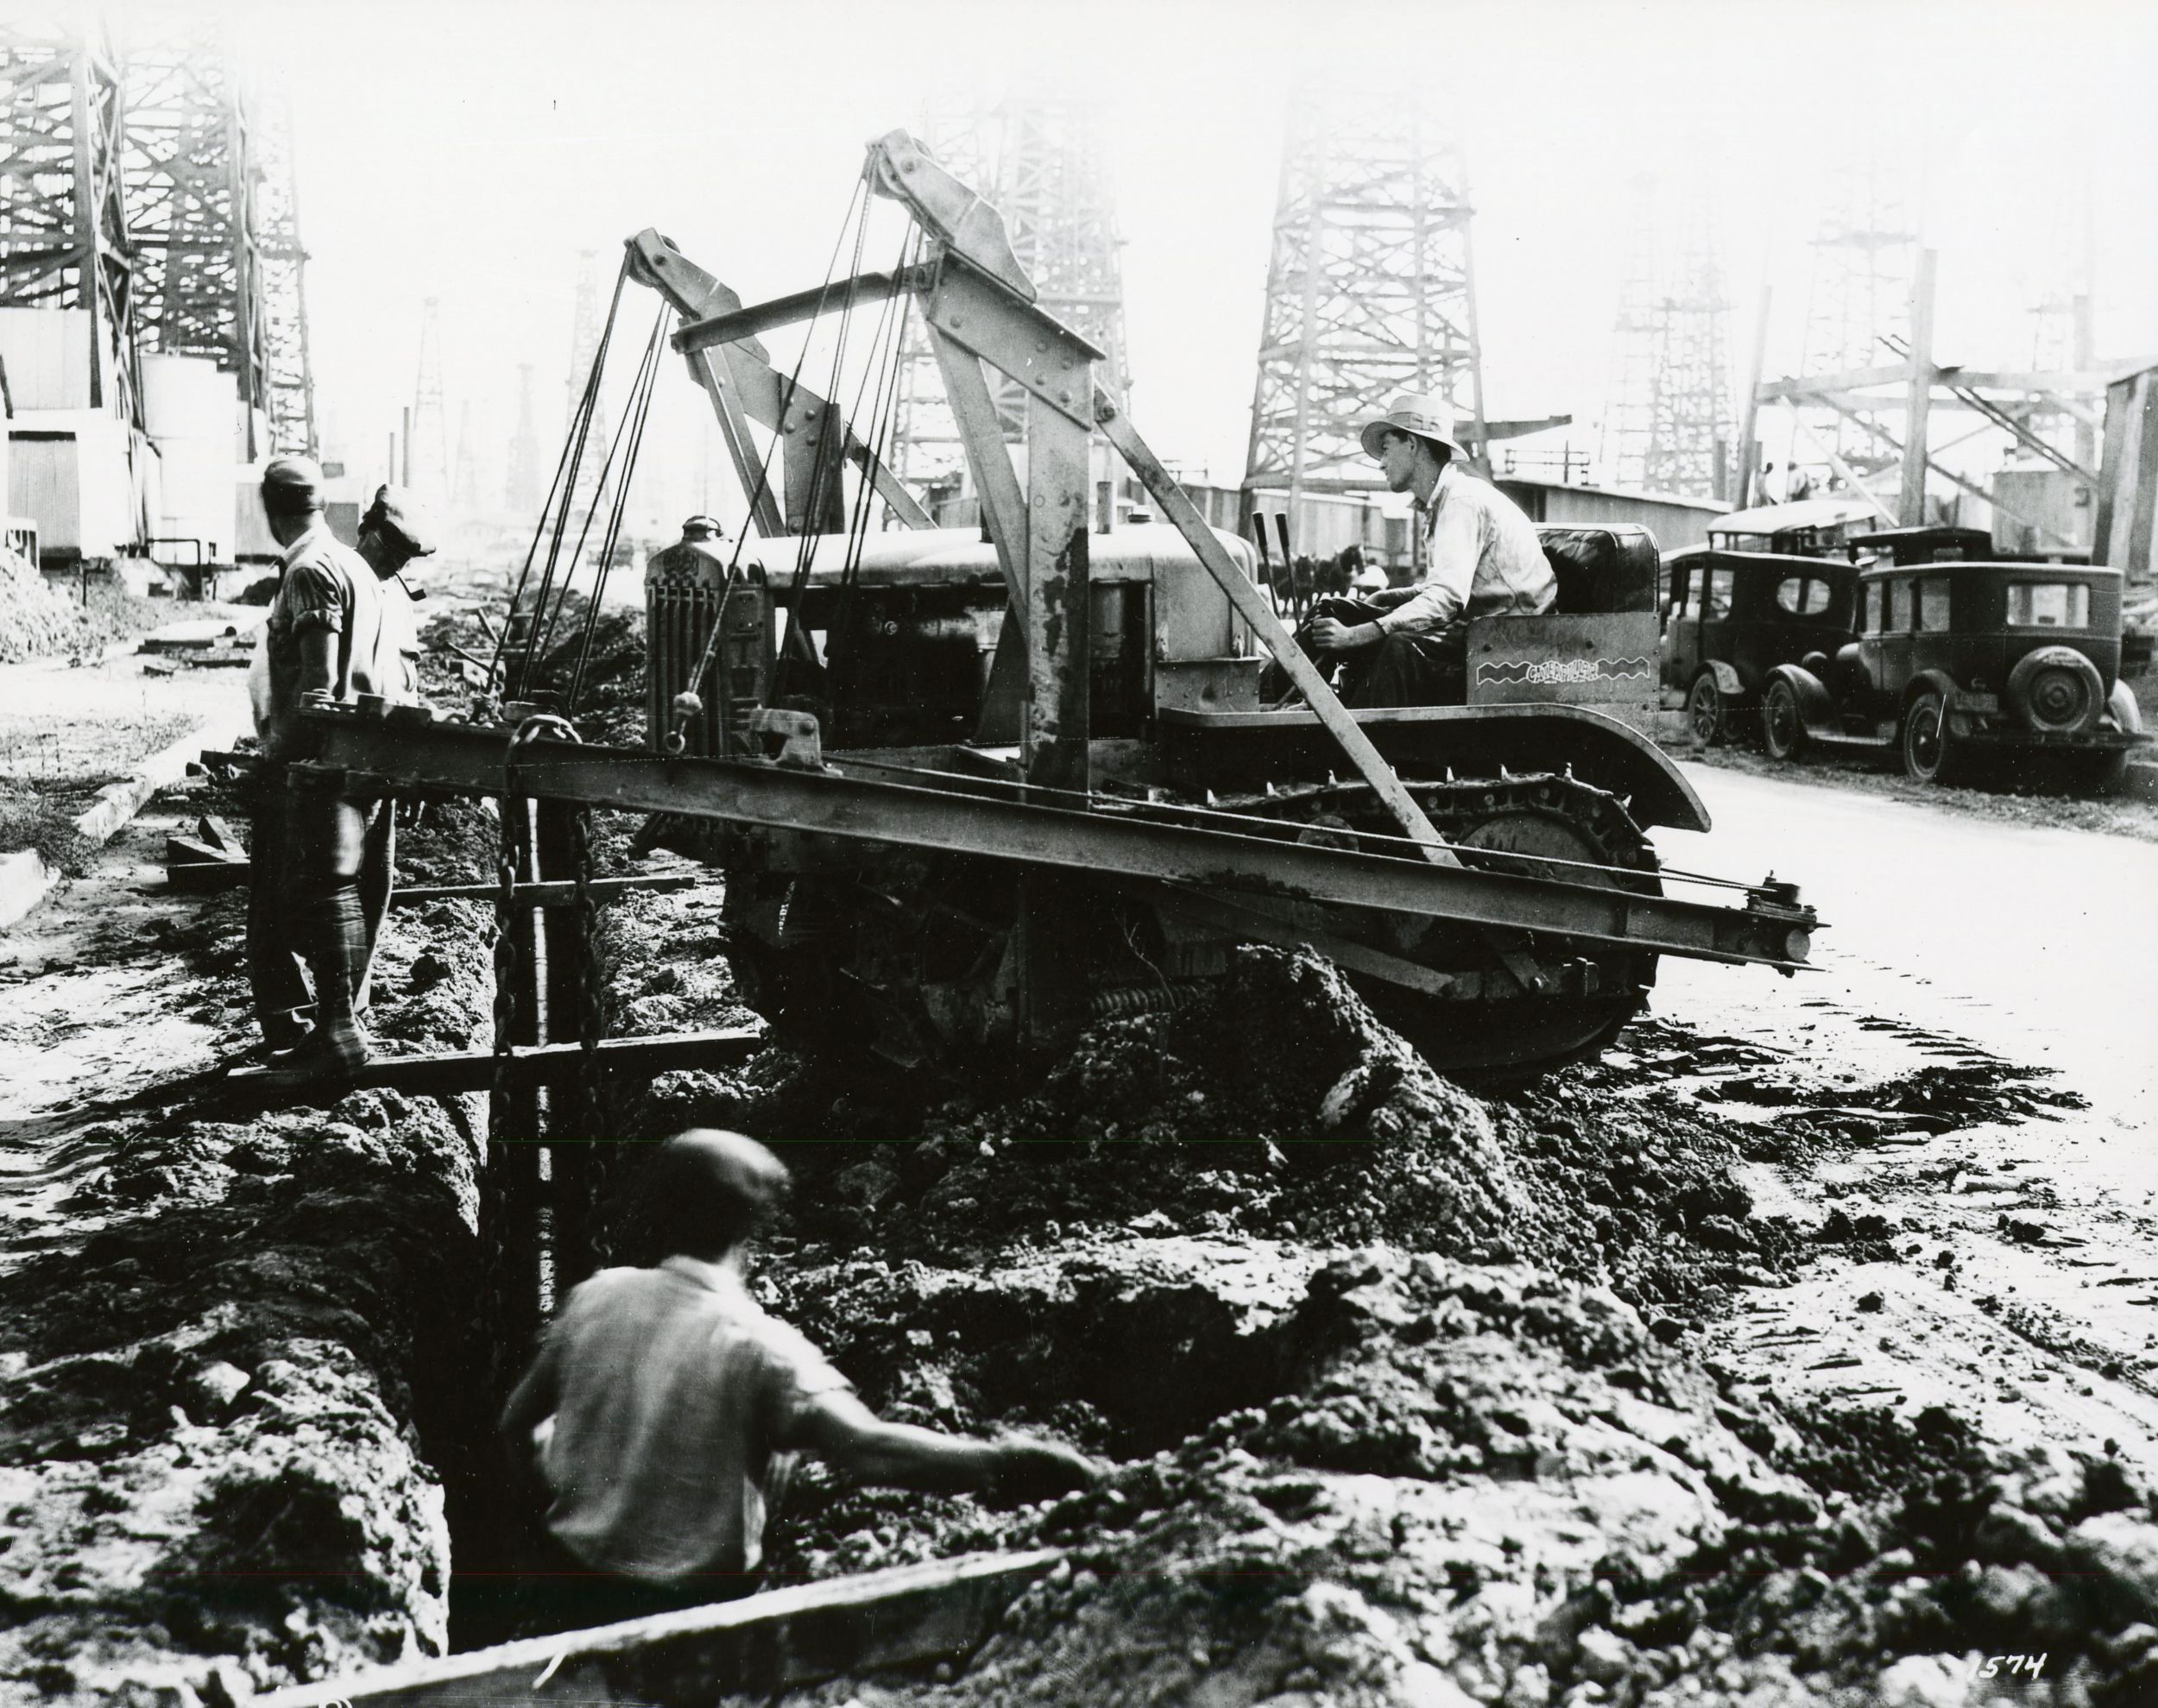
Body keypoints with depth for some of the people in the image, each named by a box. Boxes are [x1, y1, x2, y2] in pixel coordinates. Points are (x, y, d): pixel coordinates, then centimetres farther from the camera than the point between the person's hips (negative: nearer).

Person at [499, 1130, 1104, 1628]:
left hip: (573, 1589, 5)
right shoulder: (758, 1346, -21)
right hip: (688, 1610, -4)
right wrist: (1003, 1462, -40)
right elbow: (868, 1449, -36)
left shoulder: (596, 1296, -5)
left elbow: (518, 1421, 7)